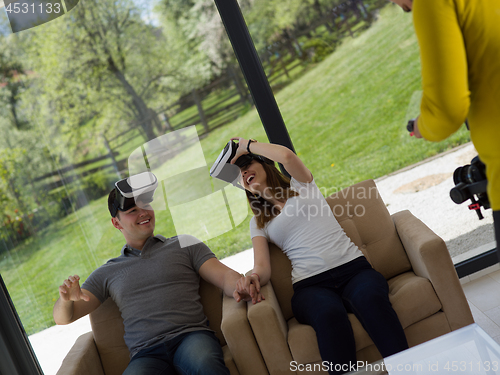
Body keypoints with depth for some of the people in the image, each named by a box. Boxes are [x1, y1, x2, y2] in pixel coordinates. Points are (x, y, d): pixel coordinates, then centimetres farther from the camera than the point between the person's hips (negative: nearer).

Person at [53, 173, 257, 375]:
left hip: (192, 336, -1)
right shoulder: (107, 273, 23)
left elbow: (224, 276, 8)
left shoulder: (184, 244, 20)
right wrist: (66, 299, -5)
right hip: (146, 354, 1)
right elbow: (63, 317, 20)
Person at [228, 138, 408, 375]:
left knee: (371, 298, -36)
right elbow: (262, 267, 7)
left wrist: (248, 145, 15)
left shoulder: (301, 185, 20)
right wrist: (253, 279, -19)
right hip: (311, 286, 1)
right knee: (328, 314, -37)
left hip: (353, 268, 0)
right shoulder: (258, 222, 23)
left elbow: (286, 155, -3)